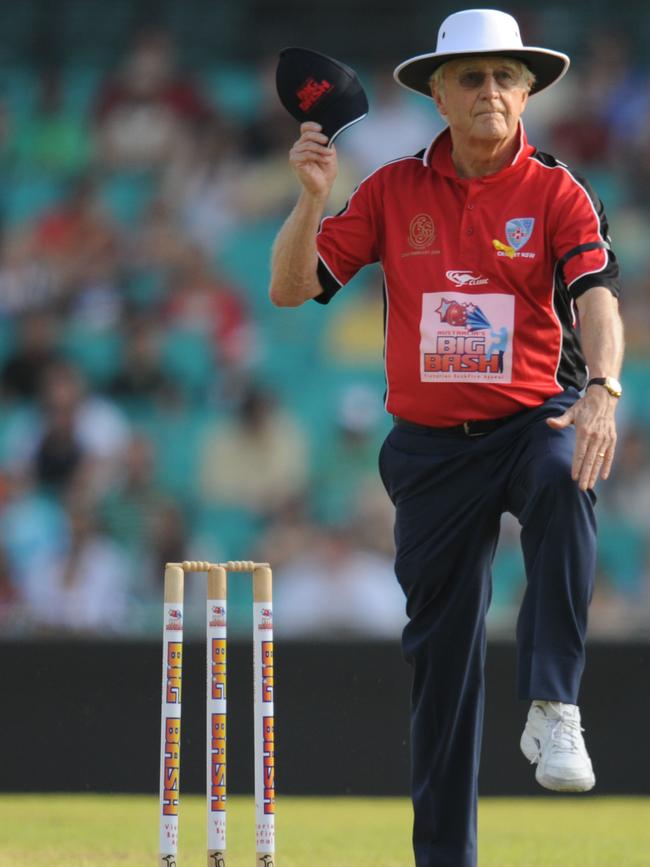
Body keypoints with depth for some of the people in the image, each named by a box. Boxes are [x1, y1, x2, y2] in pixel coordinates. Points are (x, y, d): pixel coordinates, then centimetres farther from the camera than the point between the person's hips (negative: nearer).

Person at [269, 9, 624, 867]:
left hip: (533, 419, -2)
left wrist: (601, 390, -37)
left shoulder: (557, 193, -4)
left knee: (564, 482, -38)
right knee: (441, 649, 6)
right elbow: (291, 288, -1)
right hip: (430, 443, 3)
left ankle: (554, 709, -36)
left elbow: (596, 296, -19)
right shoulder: (393, 191, 2)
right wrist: (313, 195, -17)